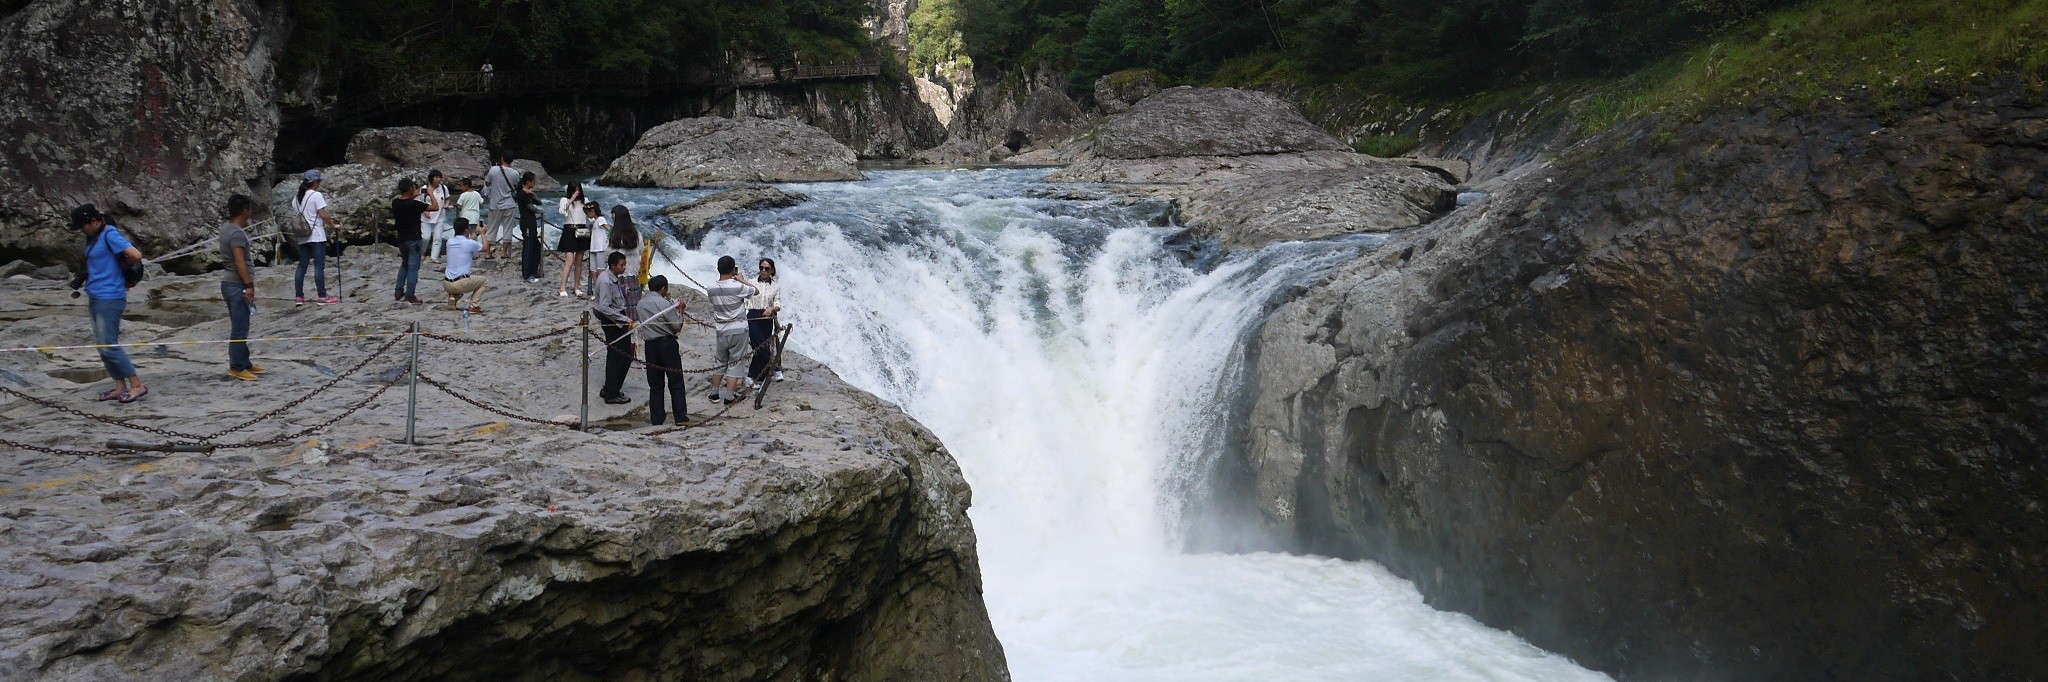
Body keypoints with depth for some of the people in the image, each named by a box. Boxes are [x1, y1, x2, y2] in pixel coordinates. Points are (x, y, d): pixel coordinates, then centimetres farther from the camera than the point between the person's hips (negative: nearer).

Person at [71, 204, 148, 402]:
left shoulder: (110, 235, -13)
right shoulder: (93, 238, 15)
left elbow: (136, 256, -23)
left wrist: (123, 264, -3)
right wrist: (90, 296, 16)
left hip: (110, 299, -10)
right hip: (96, 298, 10)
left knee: (108, 345, -11)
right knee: (102, 345, 9)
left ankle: (137, 385, -6)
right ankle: (120, 388, 13)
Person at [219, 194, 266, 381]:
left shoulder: (226, 227, 11)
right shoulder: (237, 234, -19)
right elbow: (239, 262, -24)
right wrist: (249, 285, -24)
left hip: (229, 282, 11)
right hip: (237, 285, -11)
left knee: (240, 327, 16)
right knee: (240, 329, -6)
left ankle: (244, 363, 22)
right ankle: (237, 367, -2)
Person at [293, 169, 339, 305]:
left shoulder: (297, 198, 12)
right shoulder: (316, 195, -8)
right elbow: (323, 214, -15)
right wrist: (332, 225, -2)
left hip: (302, 237, 7)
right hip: (316, 236, -7)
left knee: (302, 266, 8)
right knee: (319, 266, -5)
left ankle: (298, 297, 7)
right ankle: (322, 297, -5)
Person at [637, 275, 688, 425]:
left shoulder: (641, 303, 6)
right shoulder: (664, 303, -12)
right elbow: (677, 326, -10)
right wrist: (680, 310, 6)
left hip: (650, 345, 5)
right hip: (667, 343, -5)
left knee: (655, 384, 9)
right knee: (676, 382, 2)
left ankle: (657, 418, 8)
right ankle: (680, 415, 0)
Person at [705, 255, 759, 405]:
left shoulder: (711, 289, -4)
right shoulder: (738, 287, -18)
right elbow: (756, 291, -2)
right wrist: (742, 280, 9)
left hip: (721, 330, 4)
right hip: (738, 329, -4)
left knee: (720, 361, 20)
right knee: (735, 362, 5)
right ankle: (729, 396, 3)